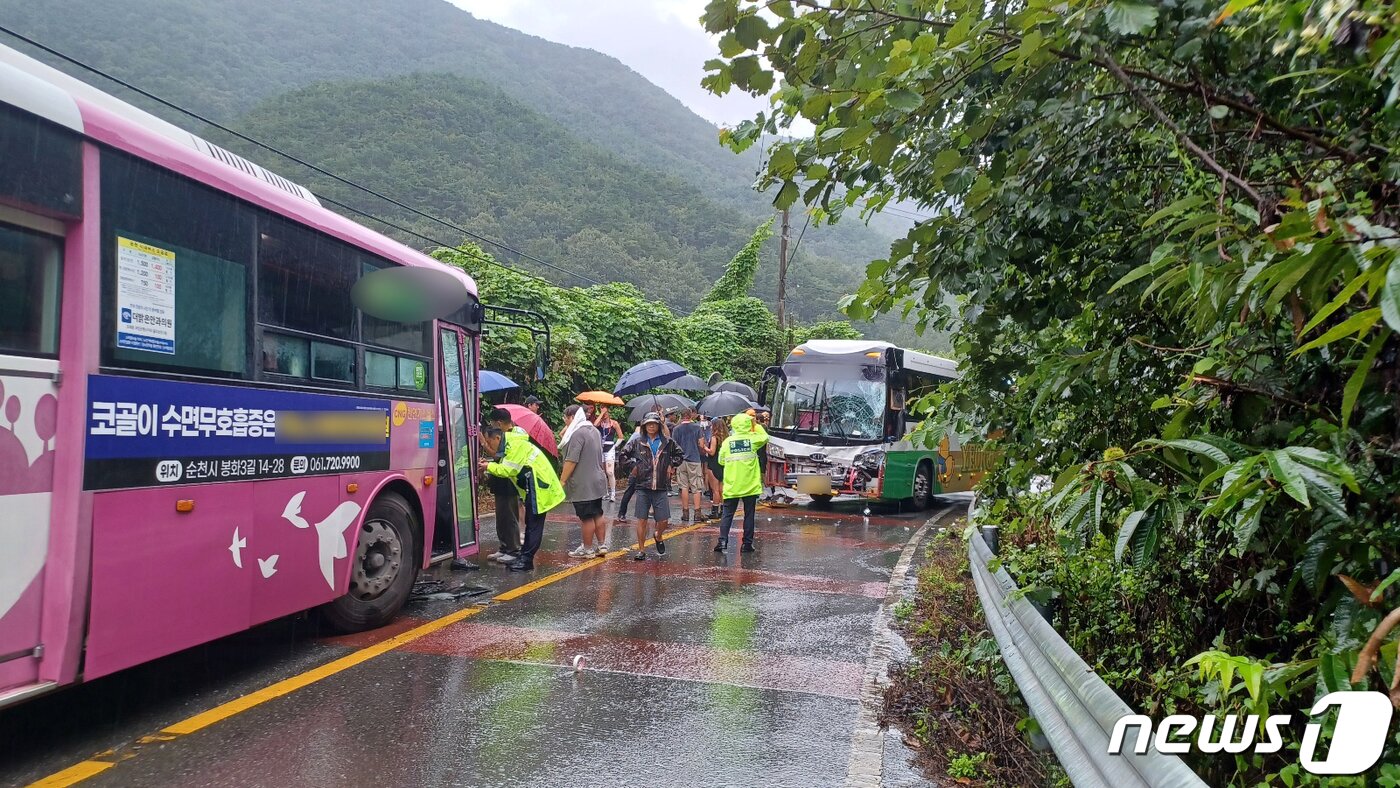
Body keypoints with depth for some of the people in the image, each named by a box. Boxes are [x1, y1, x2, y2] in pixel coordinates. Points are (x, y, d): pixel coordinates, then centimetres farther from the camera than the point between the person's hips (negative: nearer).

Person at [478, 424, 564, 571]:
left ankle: (526, 560, -3)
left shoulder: (515, 445, -19)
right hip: (532, 487, 11)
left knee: (533, 524, -6)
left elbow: (509, 470, -22)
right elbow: (506, 468, 8)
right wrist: (488, 465, -7)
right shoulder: (508, 446, 12)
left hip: (539, 486, -11)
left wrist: (489, 466, -12)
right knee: (530, 522, 15)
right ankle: (524, 557, 22)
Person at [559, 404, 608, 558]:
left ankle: (587, 549, 8)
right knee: (597, 515, 14)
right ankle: (601, 545, 20)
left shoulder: (577, 434, -18)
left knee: (586, 518, 0)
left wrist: (562, 481, -17)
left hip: (583, 485, -9)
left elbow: (571, 461, -22)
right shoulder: (594, 430, 13)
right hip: (597, 481, 9)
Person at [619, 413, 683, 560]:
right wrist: (632, 466, 2)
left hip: (661, 488, 1)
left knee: (664, 520, 1)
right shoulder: (637, 443, 2)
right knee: (642, 520, 0)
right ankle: (640, 550, 11)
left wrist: (671, 465, 8)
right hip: (643, 487, -1)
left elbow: (679, 455, 20)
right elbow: (624, 455, 11)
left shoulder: (667, 443, 5)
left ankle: (658, 537, 34)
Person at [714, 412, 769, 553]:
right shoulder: (753, 439, -5)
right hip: (750, 485, -1)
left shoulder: (727, 441, -3)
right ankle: (747, 543, 10)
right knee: (749, 515, 8)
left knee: (727, 514, 7)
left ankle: (723, 540, -4)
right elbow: (765, 437, 16)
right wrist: (757, 425, 22)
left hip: (732, 486, 1)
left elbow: (721, 460, 6)